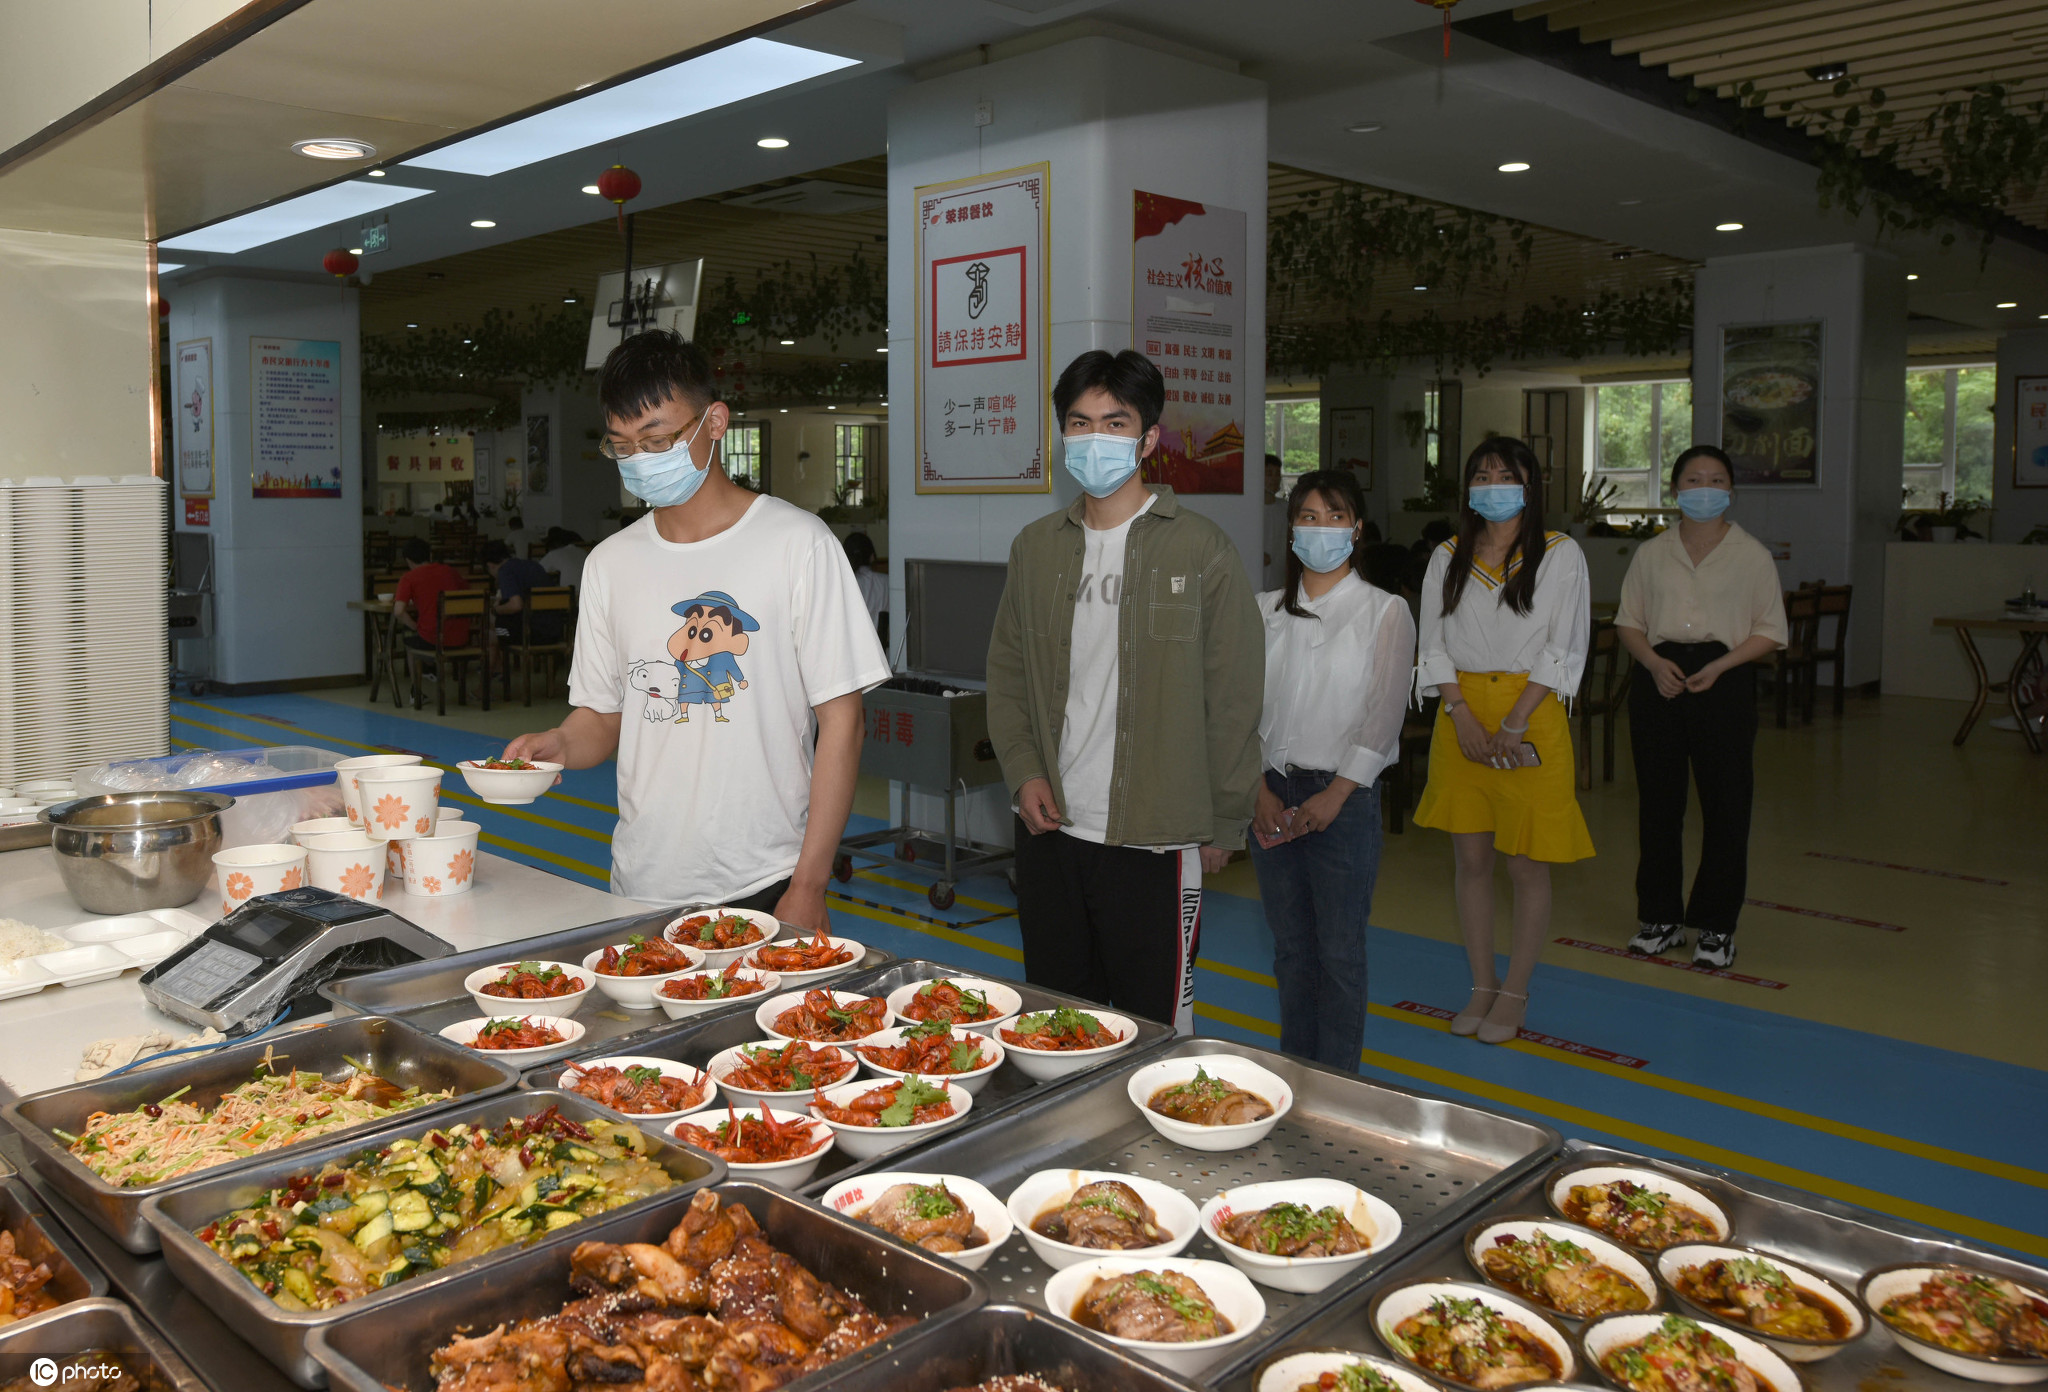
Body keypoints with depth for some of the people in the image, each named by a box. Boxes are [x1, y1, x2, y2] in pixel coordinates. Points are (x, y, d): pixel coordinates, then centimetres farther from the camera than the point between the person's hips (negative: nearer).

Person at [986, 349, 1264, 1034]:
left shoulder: (1200, 549, -5)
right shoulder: (1035, 547, 8)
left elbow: (1233, 699, -2)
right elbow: (1005, 673, 16)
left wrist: (1225, 823, -1)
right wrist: (1024, 773, 2)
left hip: (1154, 838, -4)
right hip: (1050, 828, 5)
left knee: (1154, 1026, 3)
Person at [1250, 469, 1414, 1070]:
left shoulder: (1385, 613, 0)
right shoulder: (1267, 611, 9)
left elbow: (1384, 712, -9)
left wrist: (1333, 795, -17)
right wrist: (1260, 790, -8)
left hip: (1345, 798, -3)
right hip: (1273, 798, 4)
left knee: (1339, 951, 1)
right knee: (1291, 948, 13)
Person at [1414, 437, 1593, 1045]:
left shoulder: (1560, 554, 0)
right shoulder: (1448, 557, 9)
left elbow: (1563, 648, -5)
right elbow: (1433, 643, 6)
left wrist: (1513, 726, -13)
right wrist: (1463, 716, -8)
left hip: (1531, 715, -3)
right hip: (1461, 714, 3)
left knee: (1528, 865, 1)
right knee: (1471, 858, 7)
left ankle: (1514, 994, 14)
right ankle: (1482, 987, 19)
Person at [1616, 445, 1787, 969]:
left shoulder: (1751, 554, 2)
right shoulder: (1651, 553, 9)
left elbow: (1770, 631, 2)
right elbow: (1628, 621, 11)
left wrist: (1720, 665, -13)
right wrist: (1655, 662, -8)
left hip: (1724, 681, -2)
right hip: (1659, 679, 2)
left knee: (1726, 805, 0)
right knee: (1657, 802, 6)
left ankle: (1716, 926, 12)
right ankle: (1659, 917, 19)